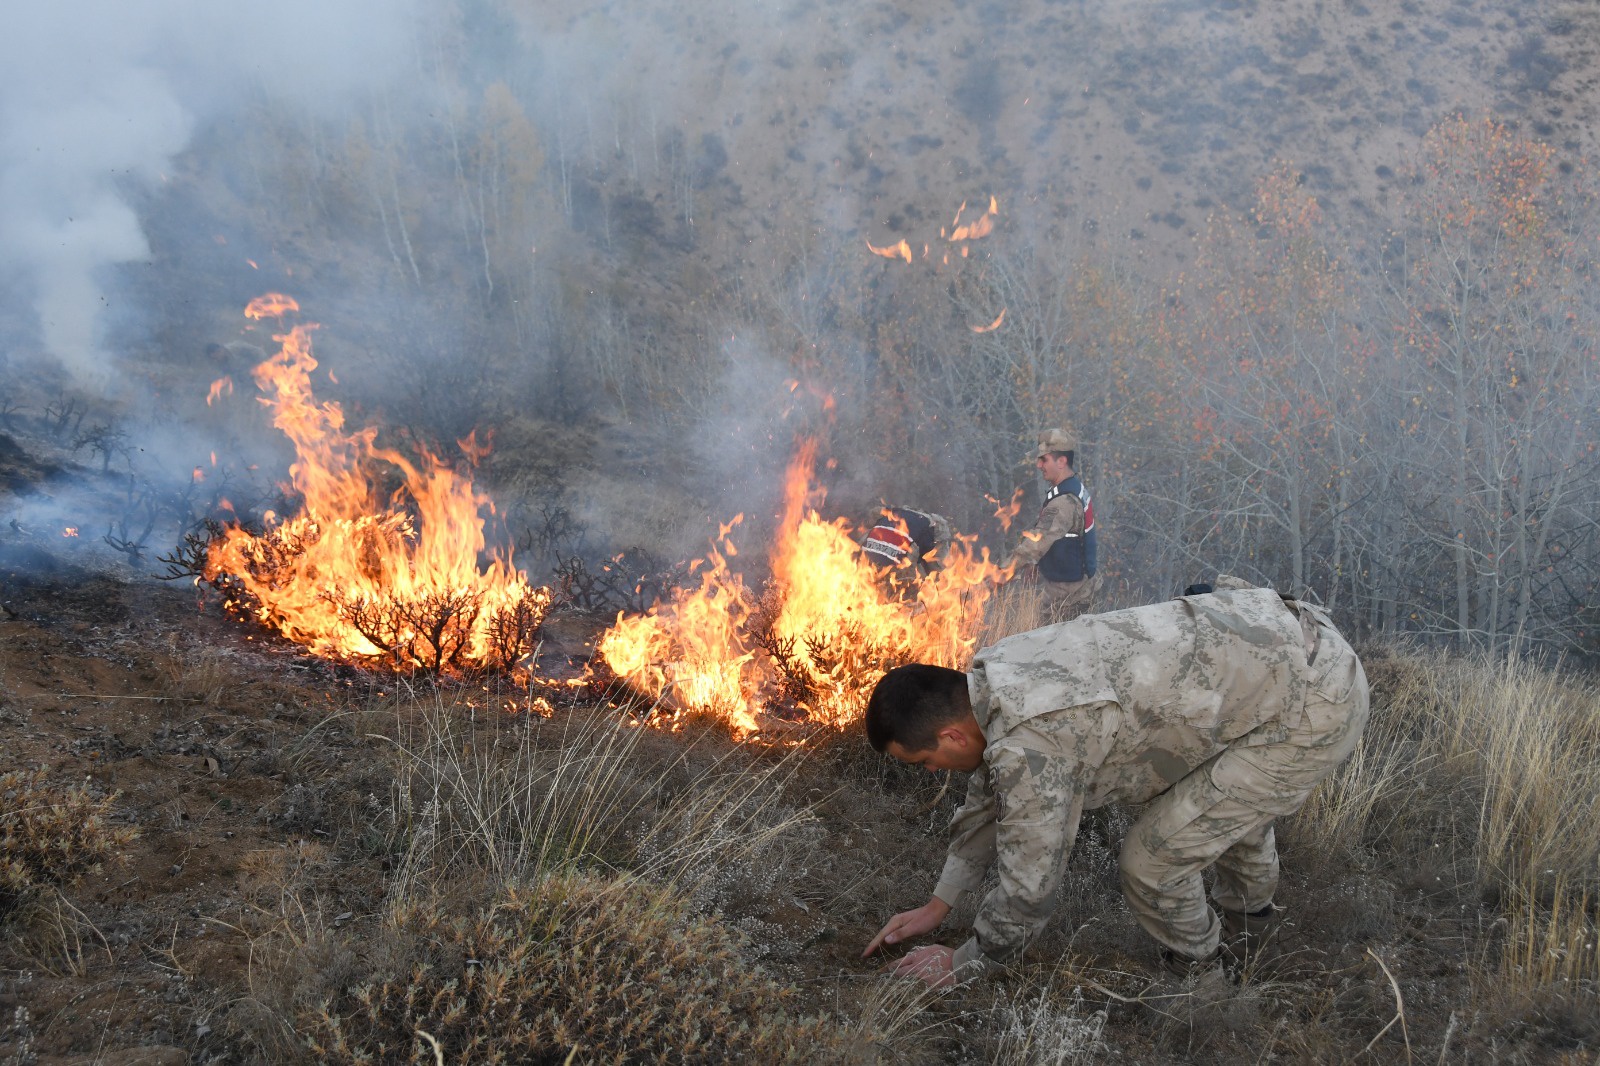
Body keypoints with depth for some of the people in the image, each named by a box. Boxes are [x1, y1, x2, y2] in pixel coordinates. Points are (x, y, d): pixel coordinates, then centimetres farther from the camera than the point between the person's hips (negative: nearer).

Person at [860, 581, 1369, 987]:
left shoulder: (1028, 742, -23)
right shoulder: (998, 677, 7)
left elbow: (1027, 885, -10)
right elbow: (992, 797, 23)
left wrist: (961, 966, 7)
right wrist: (936, 906, 30)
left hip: (1313, 708, -9)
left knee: (1151, 860, -1)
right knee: (1230, 792, 35)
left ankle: (1200, 970, 28)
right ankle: (1247, 920, 59)